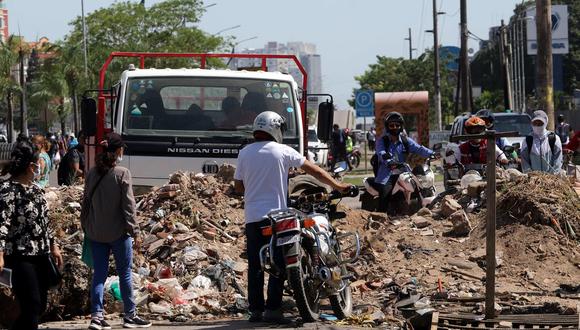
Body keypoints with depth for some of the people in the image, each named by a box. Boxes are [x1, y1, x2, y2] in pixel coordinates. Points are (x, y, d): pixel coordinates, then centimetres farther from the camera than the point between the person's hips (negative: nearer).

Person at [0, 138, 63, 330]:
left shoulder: (35, 188, 12)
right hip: (21, 258, -9)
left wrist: (53, 246, 25)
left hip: (41, 256, 9)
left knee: (39, 307, 12)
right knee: (32, 307, -10)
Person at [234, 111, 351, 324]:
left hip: (252, 217, 3)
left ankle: (256, 309, 7)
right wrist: (337, 186, 13)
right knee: (278, 264, -1)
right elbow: (314, 171, 4)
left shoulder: (245, 153, 5)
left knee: (255, 265, 7)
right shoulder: (282, 151, -3)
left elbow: (238, 187, 10)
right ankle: (273, 309, -7)